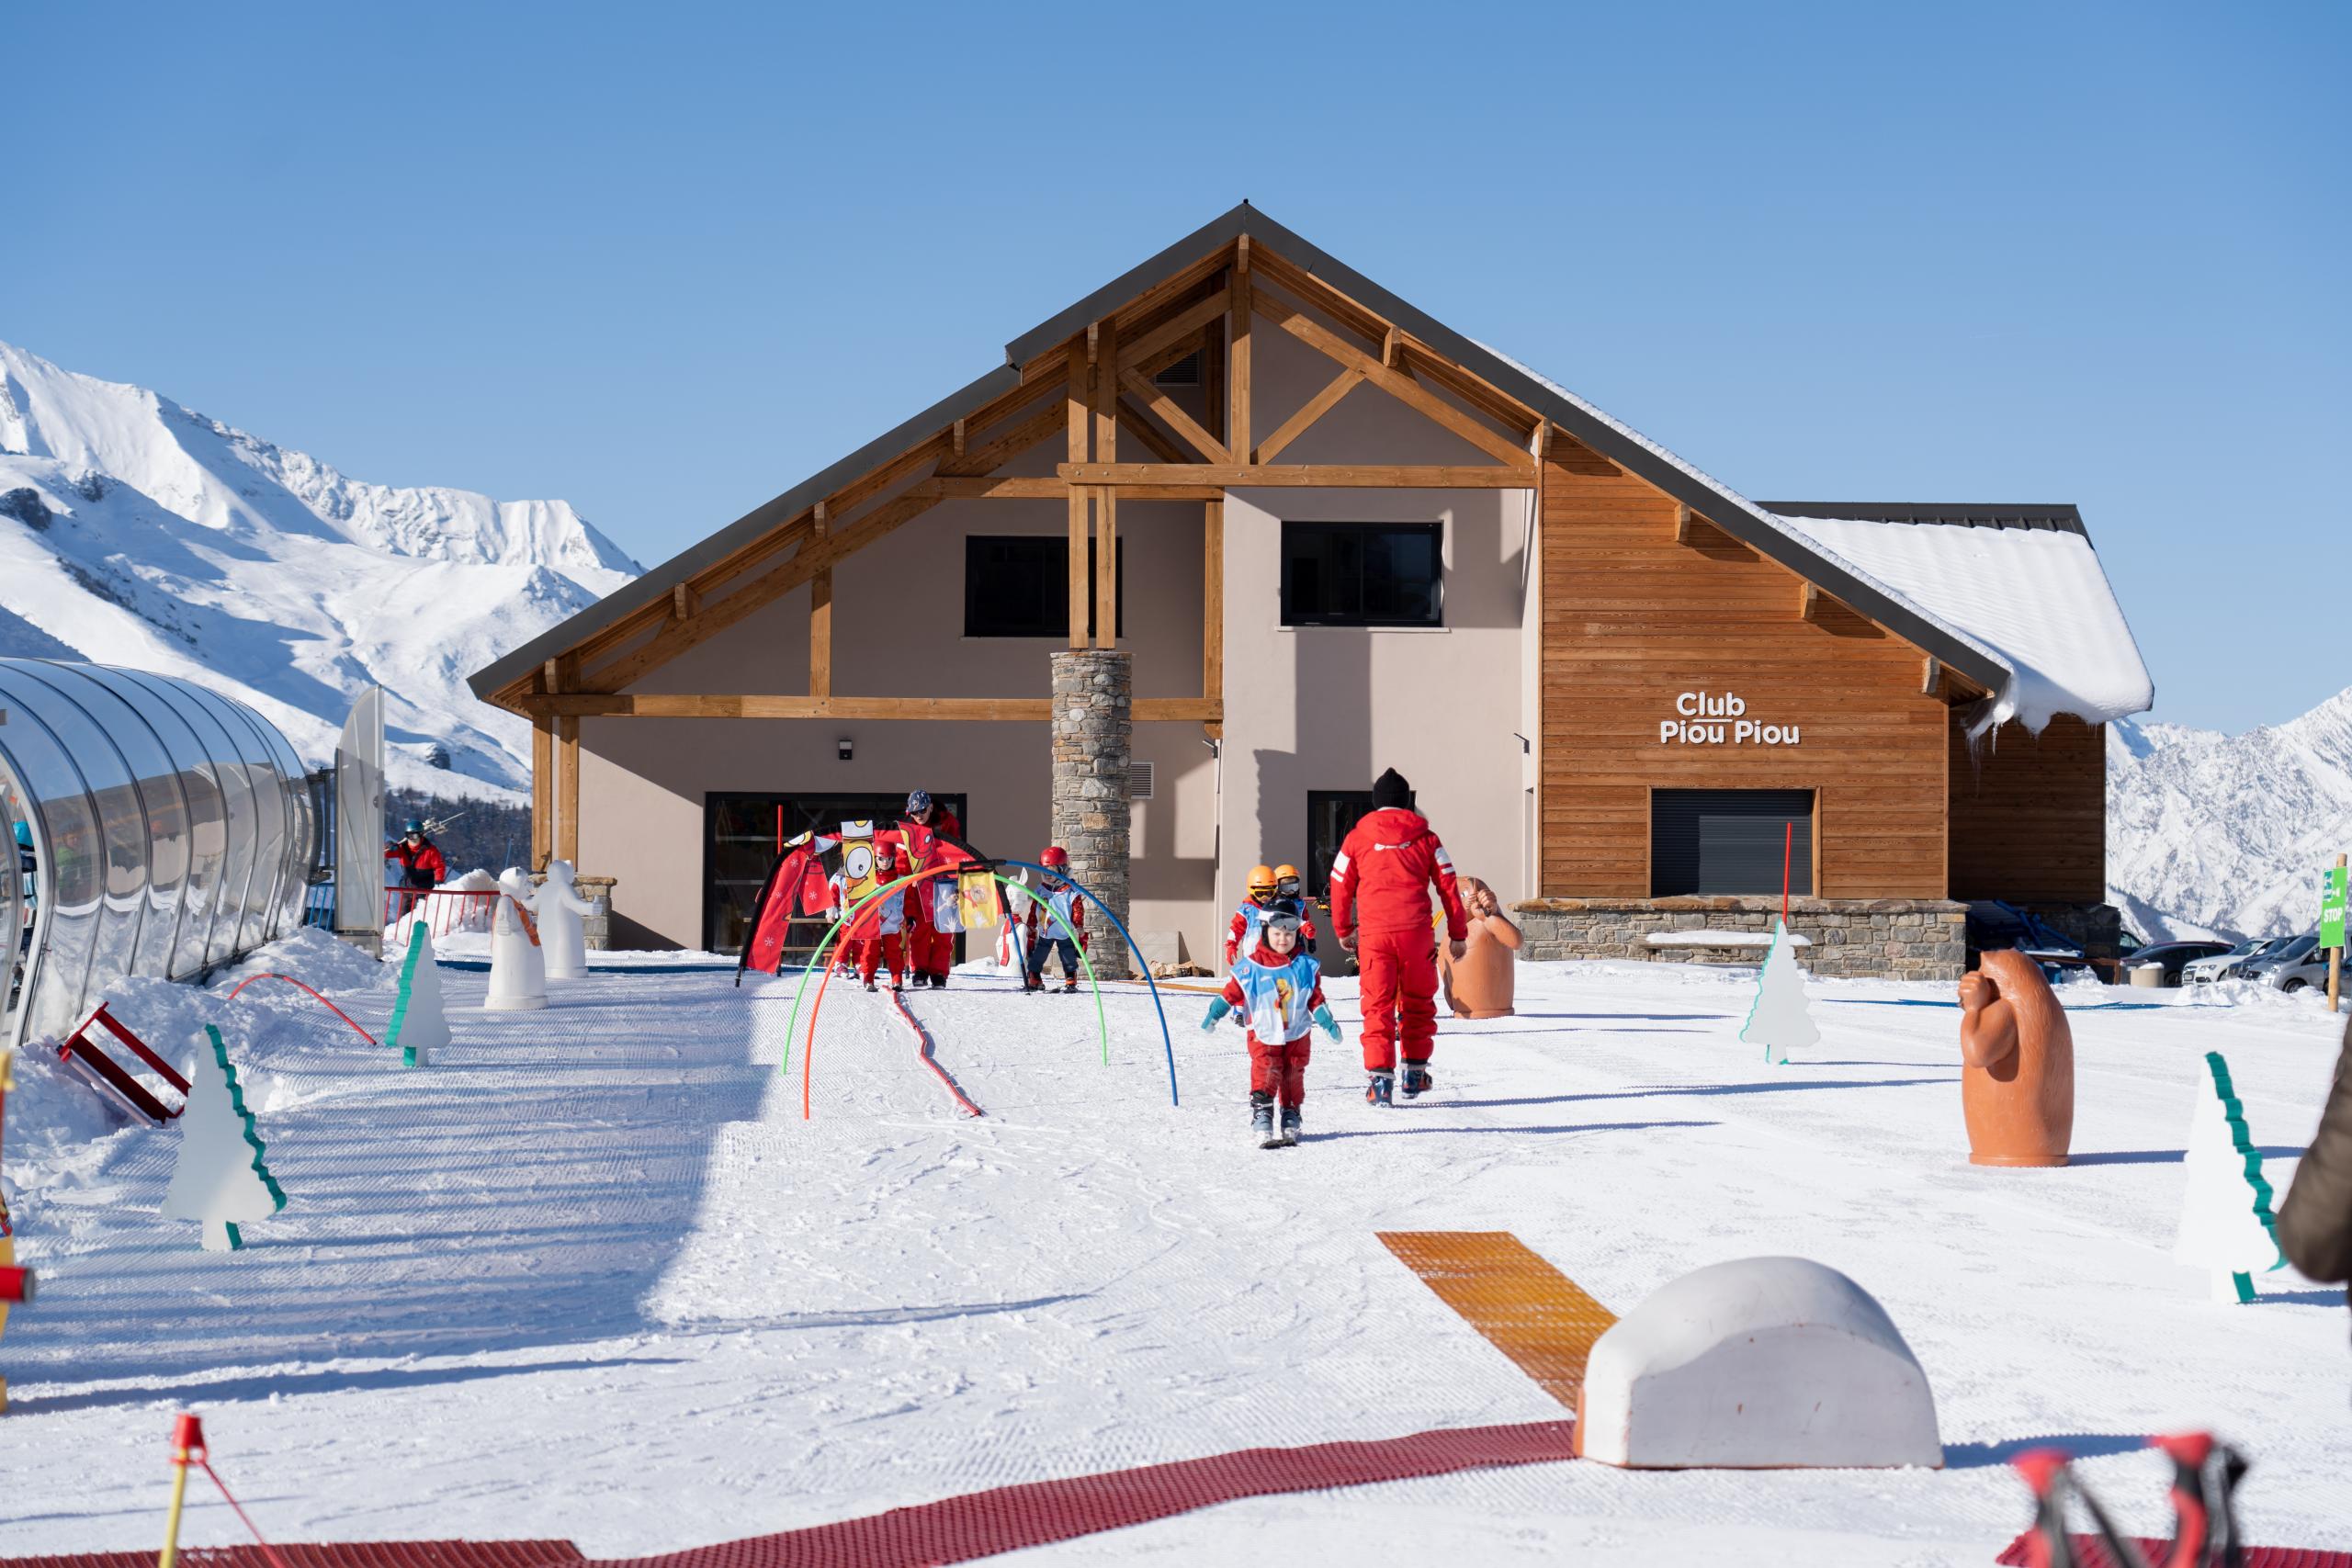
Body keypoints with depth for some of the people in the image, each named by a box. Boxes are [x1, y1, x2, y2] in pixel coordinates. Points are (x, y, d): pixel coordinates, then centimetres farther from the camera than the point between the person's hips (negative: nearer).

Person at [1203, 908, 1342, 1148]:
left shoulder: (1306, 967, 3)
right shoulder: (1251, 967, -4)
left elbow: (1316, 999, 8)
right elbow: (1231, 992, 0)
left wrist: (1327, 1022, 1)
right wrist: (1213, 1015, -5)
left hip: (1297, 1036, 2)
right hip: (1264, 1036, -2)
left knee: (1294, 1079, 7)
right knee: (1265, 1077, -13)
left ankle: (1292, 1123, 17)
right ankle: (1261, 1125, -14)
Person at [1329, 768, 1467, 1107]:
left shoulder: (1357, 838, 7)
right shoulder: (1425, 838, 8)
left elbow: (1341, 886, 11)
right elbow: (1449, 887, 6)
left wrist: (1343, 930, 25)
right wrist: (1458, 933, 13)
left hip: (1373, 933, -1)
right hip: (1416, 932, 1)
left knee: (1377, 1006, 2)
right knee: (1418, 1002, 16)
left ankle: (1380, 1077, -8)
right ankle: (1415, 1073, 20)